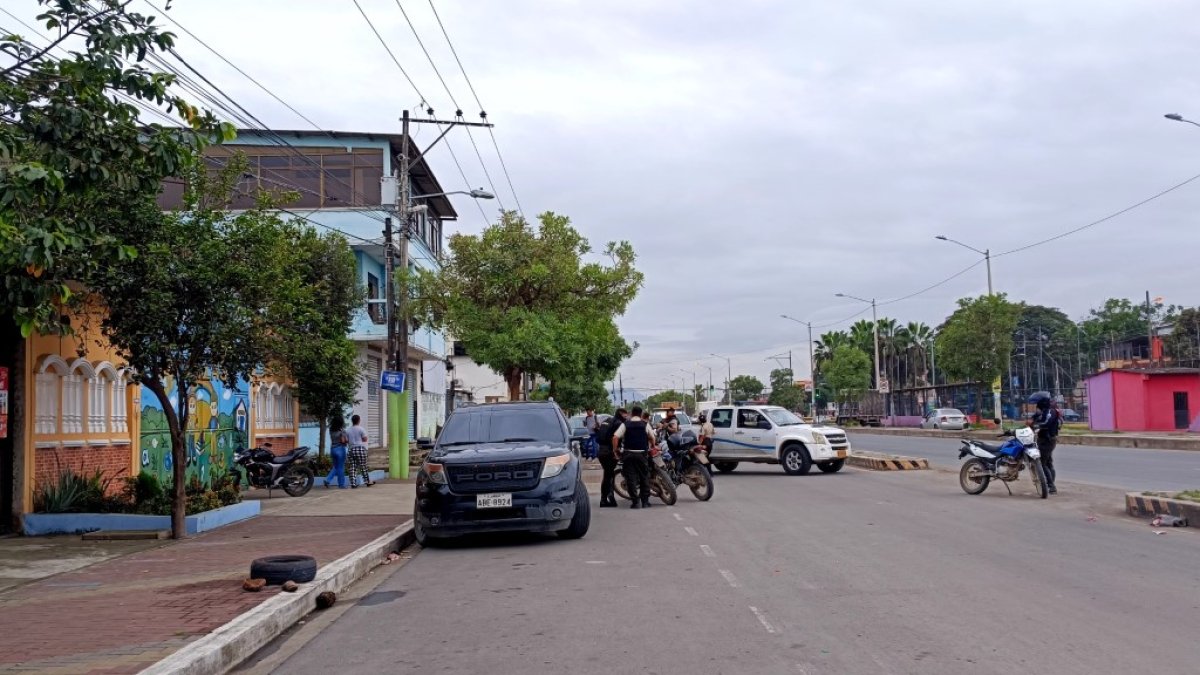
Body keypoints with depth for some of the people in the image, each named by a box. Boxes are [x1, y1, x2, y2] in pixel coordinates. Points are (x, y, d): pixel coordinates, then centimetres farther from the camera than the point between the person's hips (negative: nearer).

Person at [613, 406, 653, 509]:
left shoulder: (625, 424, 0)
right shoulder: (645, 424, 2)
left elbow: (615, 437, -9)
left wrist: (615, 450, 0)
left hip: (628, 454, -1)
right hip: (642, 454, 1)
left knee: (631, 478, 1)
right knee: (644, 477, 10)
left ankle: (636, 501, -4)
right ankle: (645, 501, 10)